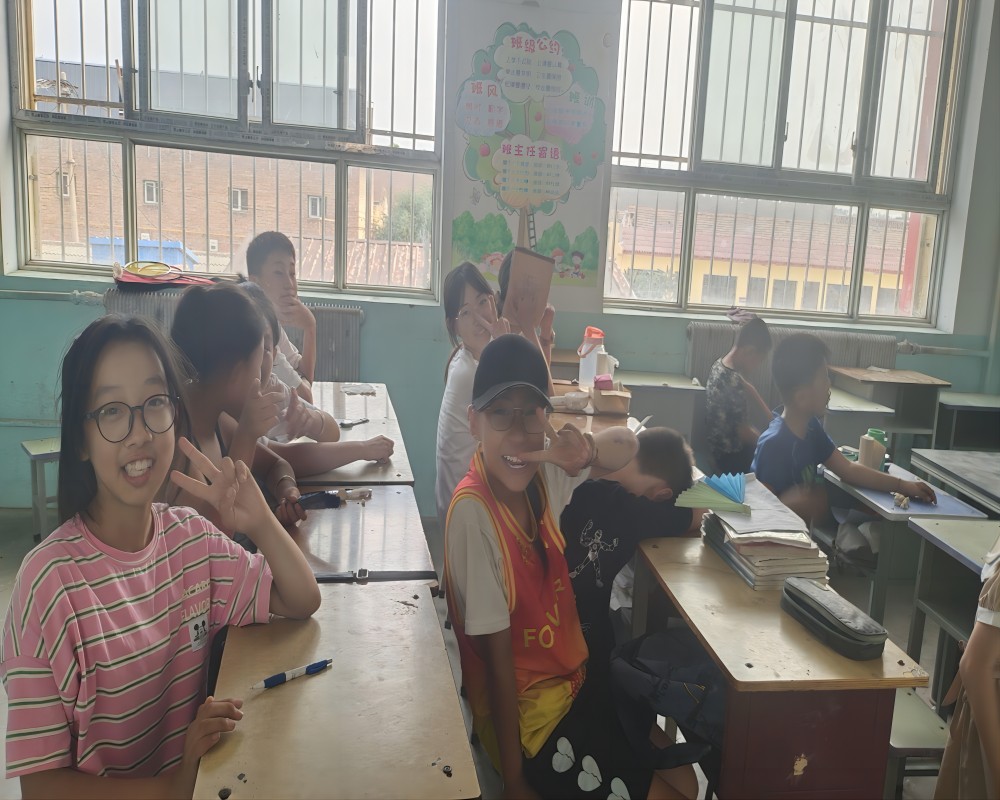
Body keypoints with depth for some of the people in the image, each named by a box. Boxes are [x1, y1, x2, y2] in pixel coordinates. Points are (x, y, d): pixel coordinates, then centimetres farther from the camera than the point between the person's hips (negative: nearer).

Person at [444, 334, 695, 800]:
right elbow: (496, 656, -22)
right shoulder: (472, 512, -26)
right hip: (526, 713, -7)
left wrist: (587, 454, -18)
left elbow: (627, 444, 7)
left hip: (576, 682, 7)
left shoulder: (544, 474, -7)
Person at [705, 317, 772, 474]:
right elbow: (744, 432, -24)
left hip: (719, 445, 9)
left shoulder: (721, 364, -3)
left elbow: (747, 387, 17)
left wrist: (769, 414, 12)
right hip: (732, 456, -9)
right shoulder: (733, 383, -31)